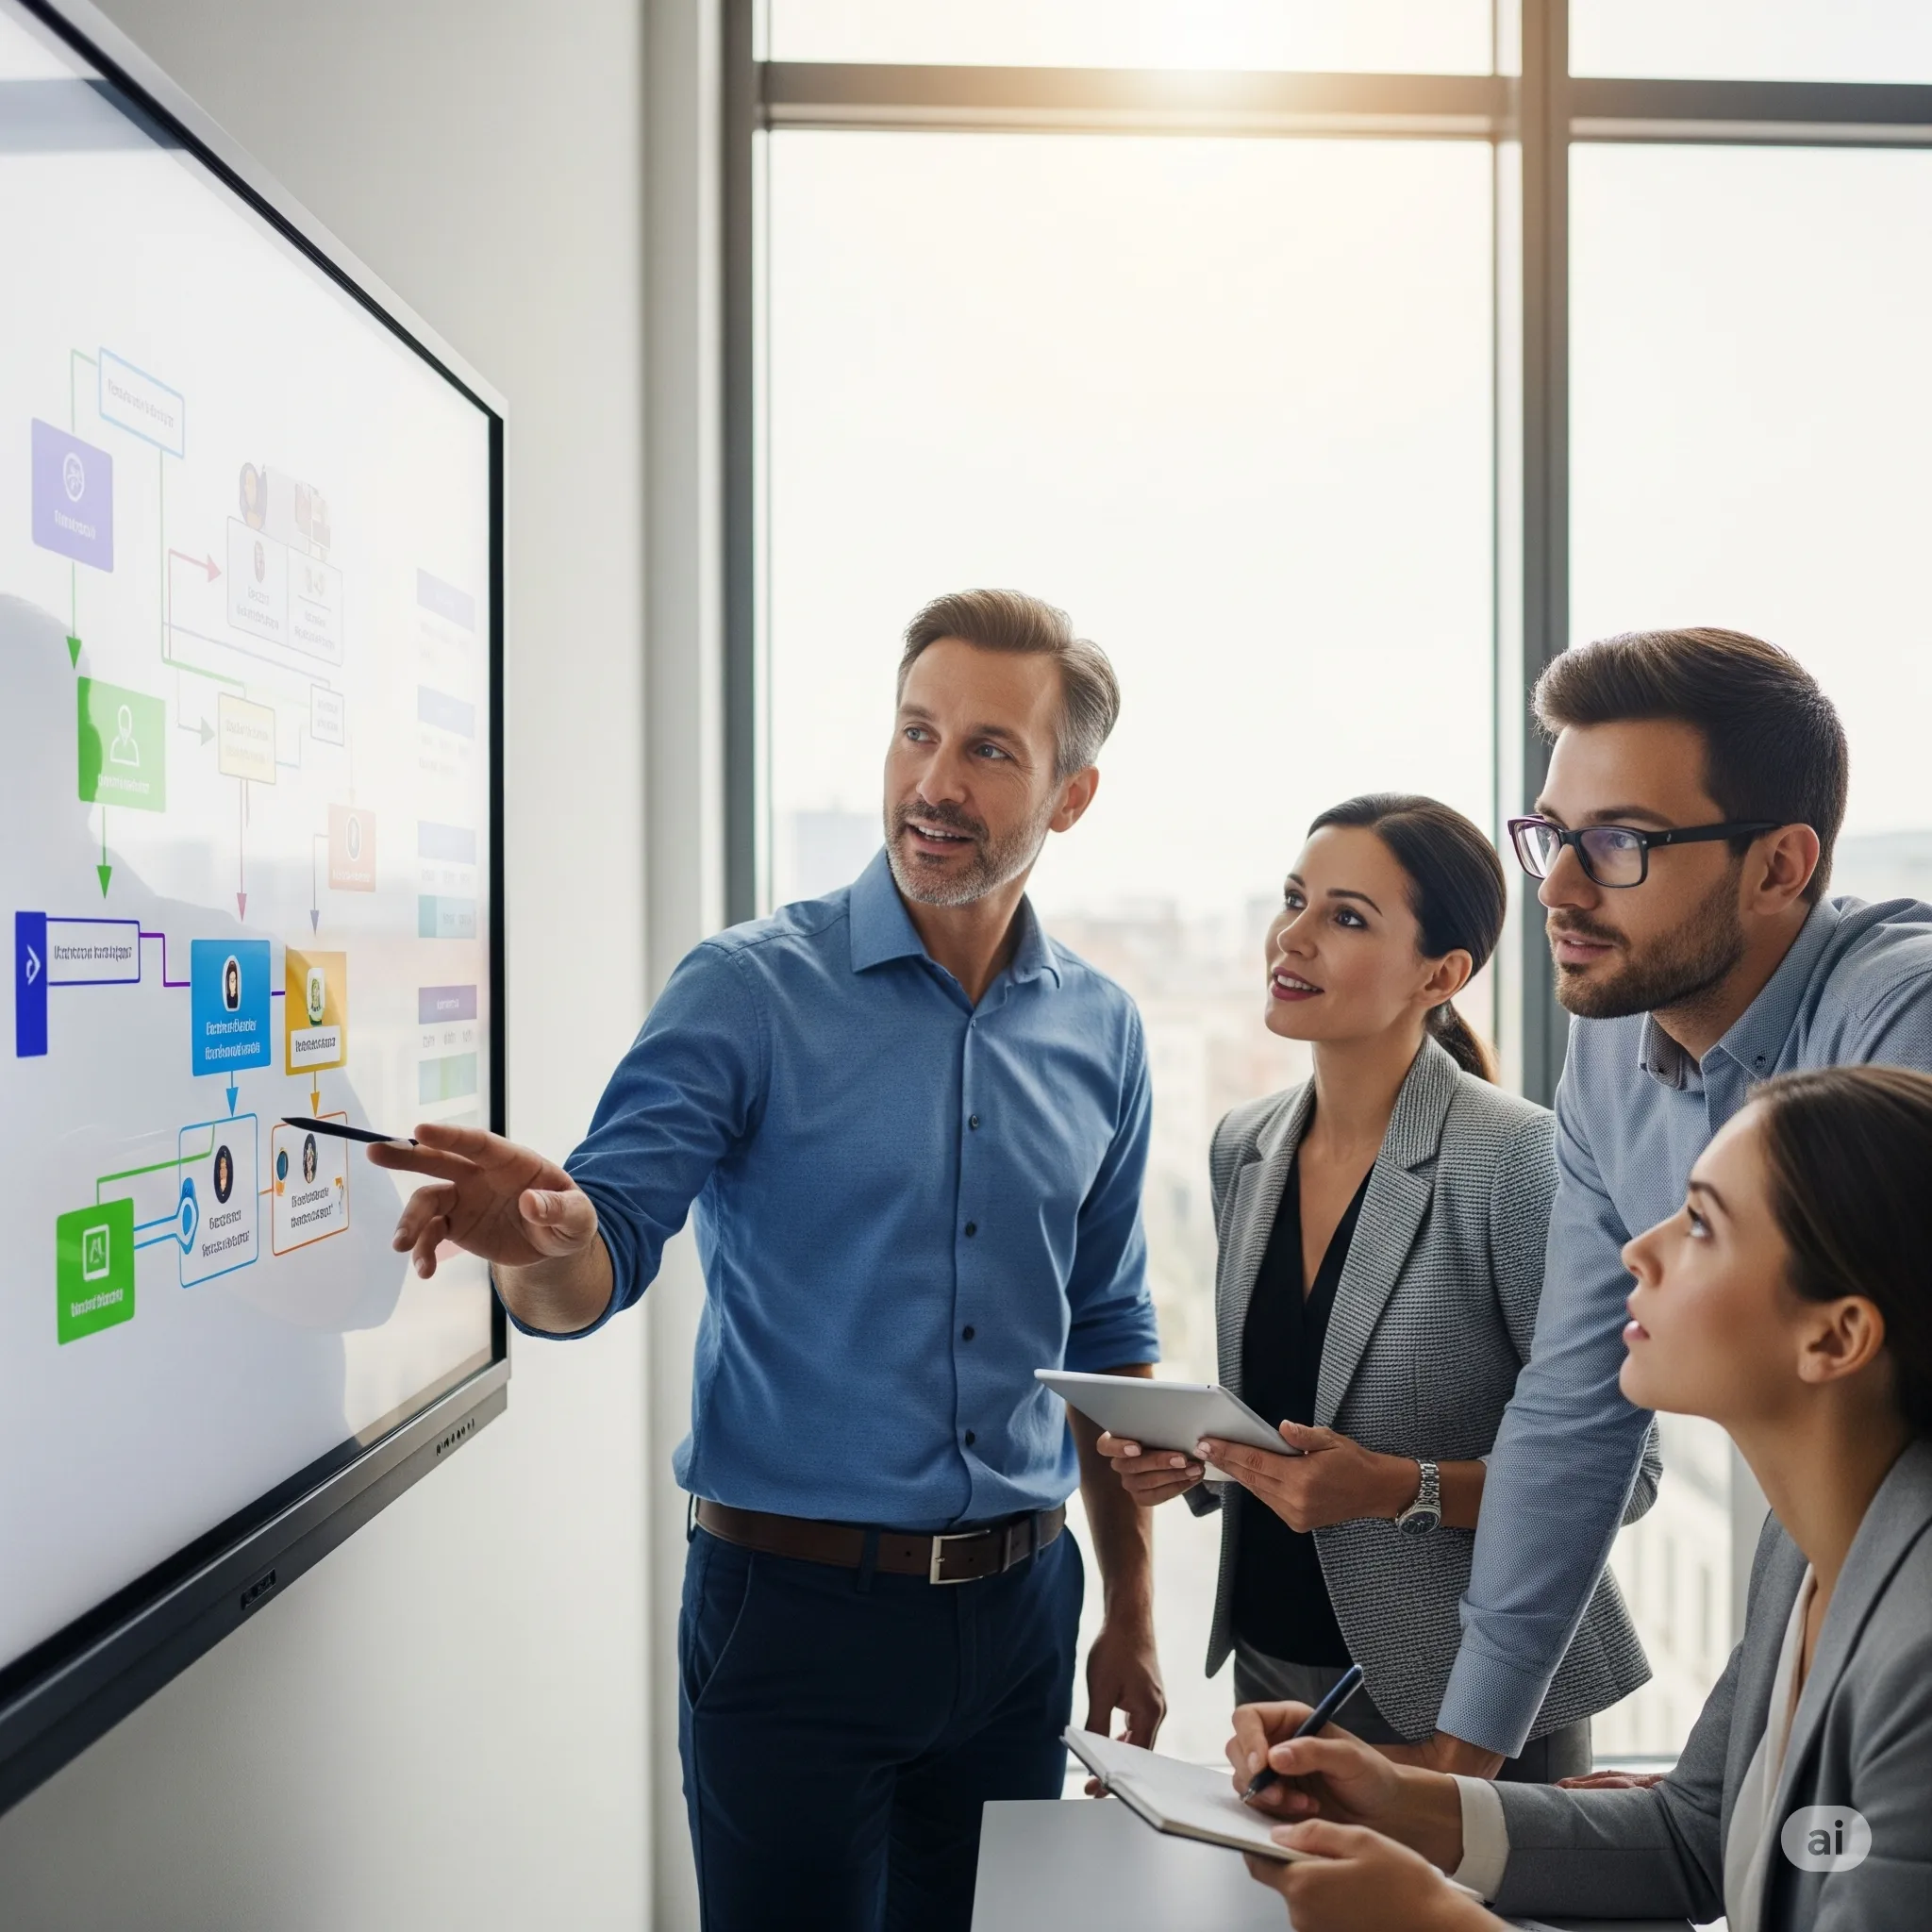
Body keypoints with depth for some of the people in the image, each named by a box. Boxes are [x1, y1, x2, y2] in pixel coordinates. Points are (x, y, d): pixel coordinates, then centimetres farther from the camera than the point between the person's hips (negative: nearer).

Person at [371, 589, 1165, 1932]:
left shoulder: (1101, 1033, 4)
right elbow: (601, 1265, -15)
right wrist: (541, 1243, -39)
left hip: (1018, 1609, 4)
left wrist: (1131, 1613, 12)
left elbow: (1106, 1337, 12)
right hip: (796, 1608, -4)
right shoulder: (751, 991, -10)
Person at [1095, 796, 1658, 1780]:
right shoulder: (1243, 1147, 2)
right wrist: (1191, 1461, -4)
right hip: (1273, 1659, 6)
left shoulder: (1516, 1158, -18)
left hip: (1465, 1699, -6)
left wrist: (1402, 1493, -26)